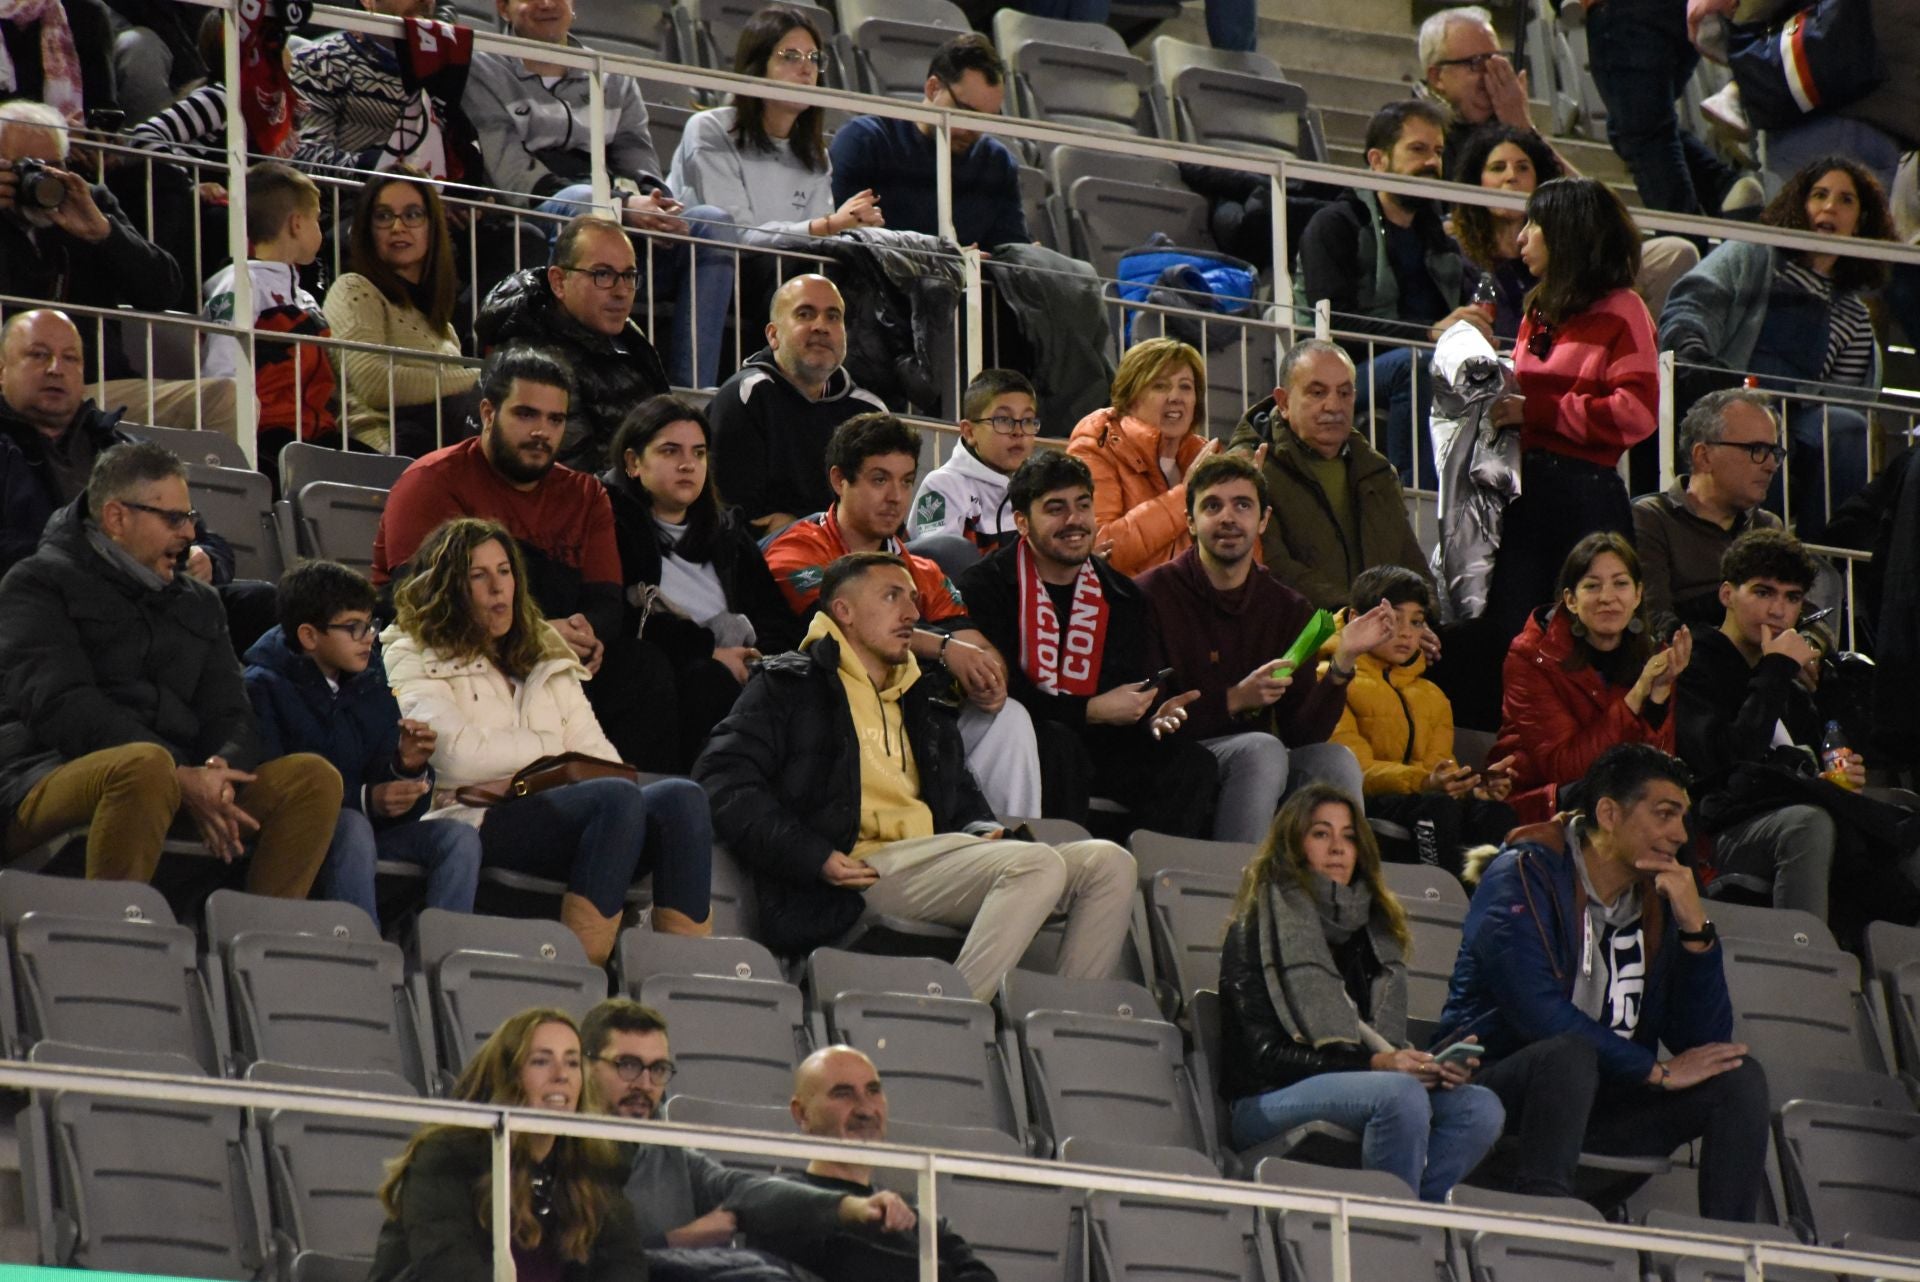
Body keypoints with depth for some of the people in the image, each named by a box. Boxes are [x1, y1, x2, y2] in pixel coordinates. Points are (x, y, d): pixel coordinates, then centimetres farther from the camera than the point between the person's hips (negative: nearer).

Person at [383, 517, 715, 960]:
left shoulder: (547, 657, 29)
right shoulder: (414, 658, 9)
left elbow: (597, 754, 19)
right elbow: (459, 755, -7)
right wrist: (550, 748, 5)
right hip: (478, 819, -6)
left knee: (680, 797, -24)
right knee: (618, 797, -33)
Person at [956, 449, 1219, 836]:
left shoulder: (1122, 596, 15)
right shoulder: (984, 585, -5)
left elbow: (1139, 685, 12)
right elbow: (995, 692, -14)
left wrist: (1156, 714, -13)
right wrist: (1092, 711, -16)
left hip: (1101, 746, 5)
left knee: (1192, 764, -15)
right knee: (1057, 745, -37)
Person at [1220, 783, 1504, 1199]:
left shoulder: (1371, 927, 20)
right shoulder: (1258, 930, 0)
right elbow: (1263, 1056, -9)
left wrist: (1433, 1065, -6)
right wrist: (1372, 1065, -19)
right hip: (1265, 1103, -6)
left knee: (1481, 1107, -21)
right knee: (1402, 1095, -35)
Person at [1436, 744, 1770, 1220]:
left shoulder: (1658, 899, 10)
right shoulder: (1525, 875, -10)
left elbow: (1705, 1044, 3)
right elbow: (1538, 1012, -23)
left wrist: (1695, 928, -9)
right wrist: (1655, 1069, -18)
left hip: (1599, 1100, 7)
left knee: (1740, 1078, -6)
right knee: (1569, 1053, -37)